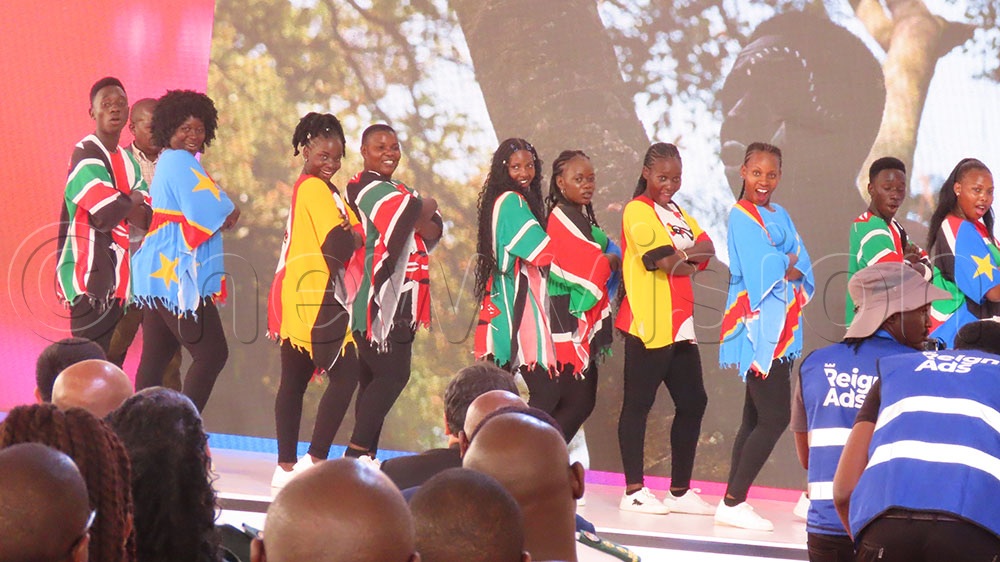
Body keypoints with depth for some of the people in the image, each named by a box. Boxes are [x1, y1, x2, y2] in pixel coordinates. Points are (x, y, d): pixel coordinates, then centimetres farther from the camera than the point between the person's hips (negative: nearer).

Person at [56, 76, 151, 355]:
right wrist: (133, 200, -2)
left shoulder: (127, 160, 17)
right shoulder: (86, 156, -10)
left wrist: (120, 205, -10)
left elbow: (147, 219, 9)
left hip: (115, 278, 8)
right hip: (89, 275, -8)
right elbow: (110, 210, -22)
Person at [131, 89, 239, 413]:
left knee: (155, 358, 10)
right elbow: (217, 214, -19)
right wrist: (232, 213, 2)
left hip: (160, 274, 11)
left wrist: (224, 215, 3)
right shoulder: (181, 162, -11)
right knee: (212, 354, -11)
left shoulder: (168, 161, 20)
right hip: (177, 275, -11)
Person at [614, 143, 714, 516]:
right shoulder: (638, 210, -7)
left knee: (693, 402, 9)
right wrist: (691, 254, 2)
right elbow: (668, 262, -17)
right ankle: (634, 490, 3)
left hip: (680, 326, 9)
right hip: (648, 326, -9)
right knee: (638, 404, -2)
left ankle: (680, 491, 16)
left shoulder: (679, 214, 21)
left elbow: (707, 249, 6)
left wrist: (682, 256, -12)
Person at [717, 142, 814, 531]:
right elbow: (765, 269, -19)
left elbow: (802, 268, 8)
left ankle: (733, 502, 14)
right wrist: (789, 262, -5)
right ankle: (733, 502, -8)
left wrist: (788, 270, -9)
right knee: (775, 417, -12)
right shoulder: (741, 216, -7)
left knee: (756, 418, 10)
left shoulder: (780, 216, 19)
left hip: (779, 328, 9)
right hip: (756, 326, -9)